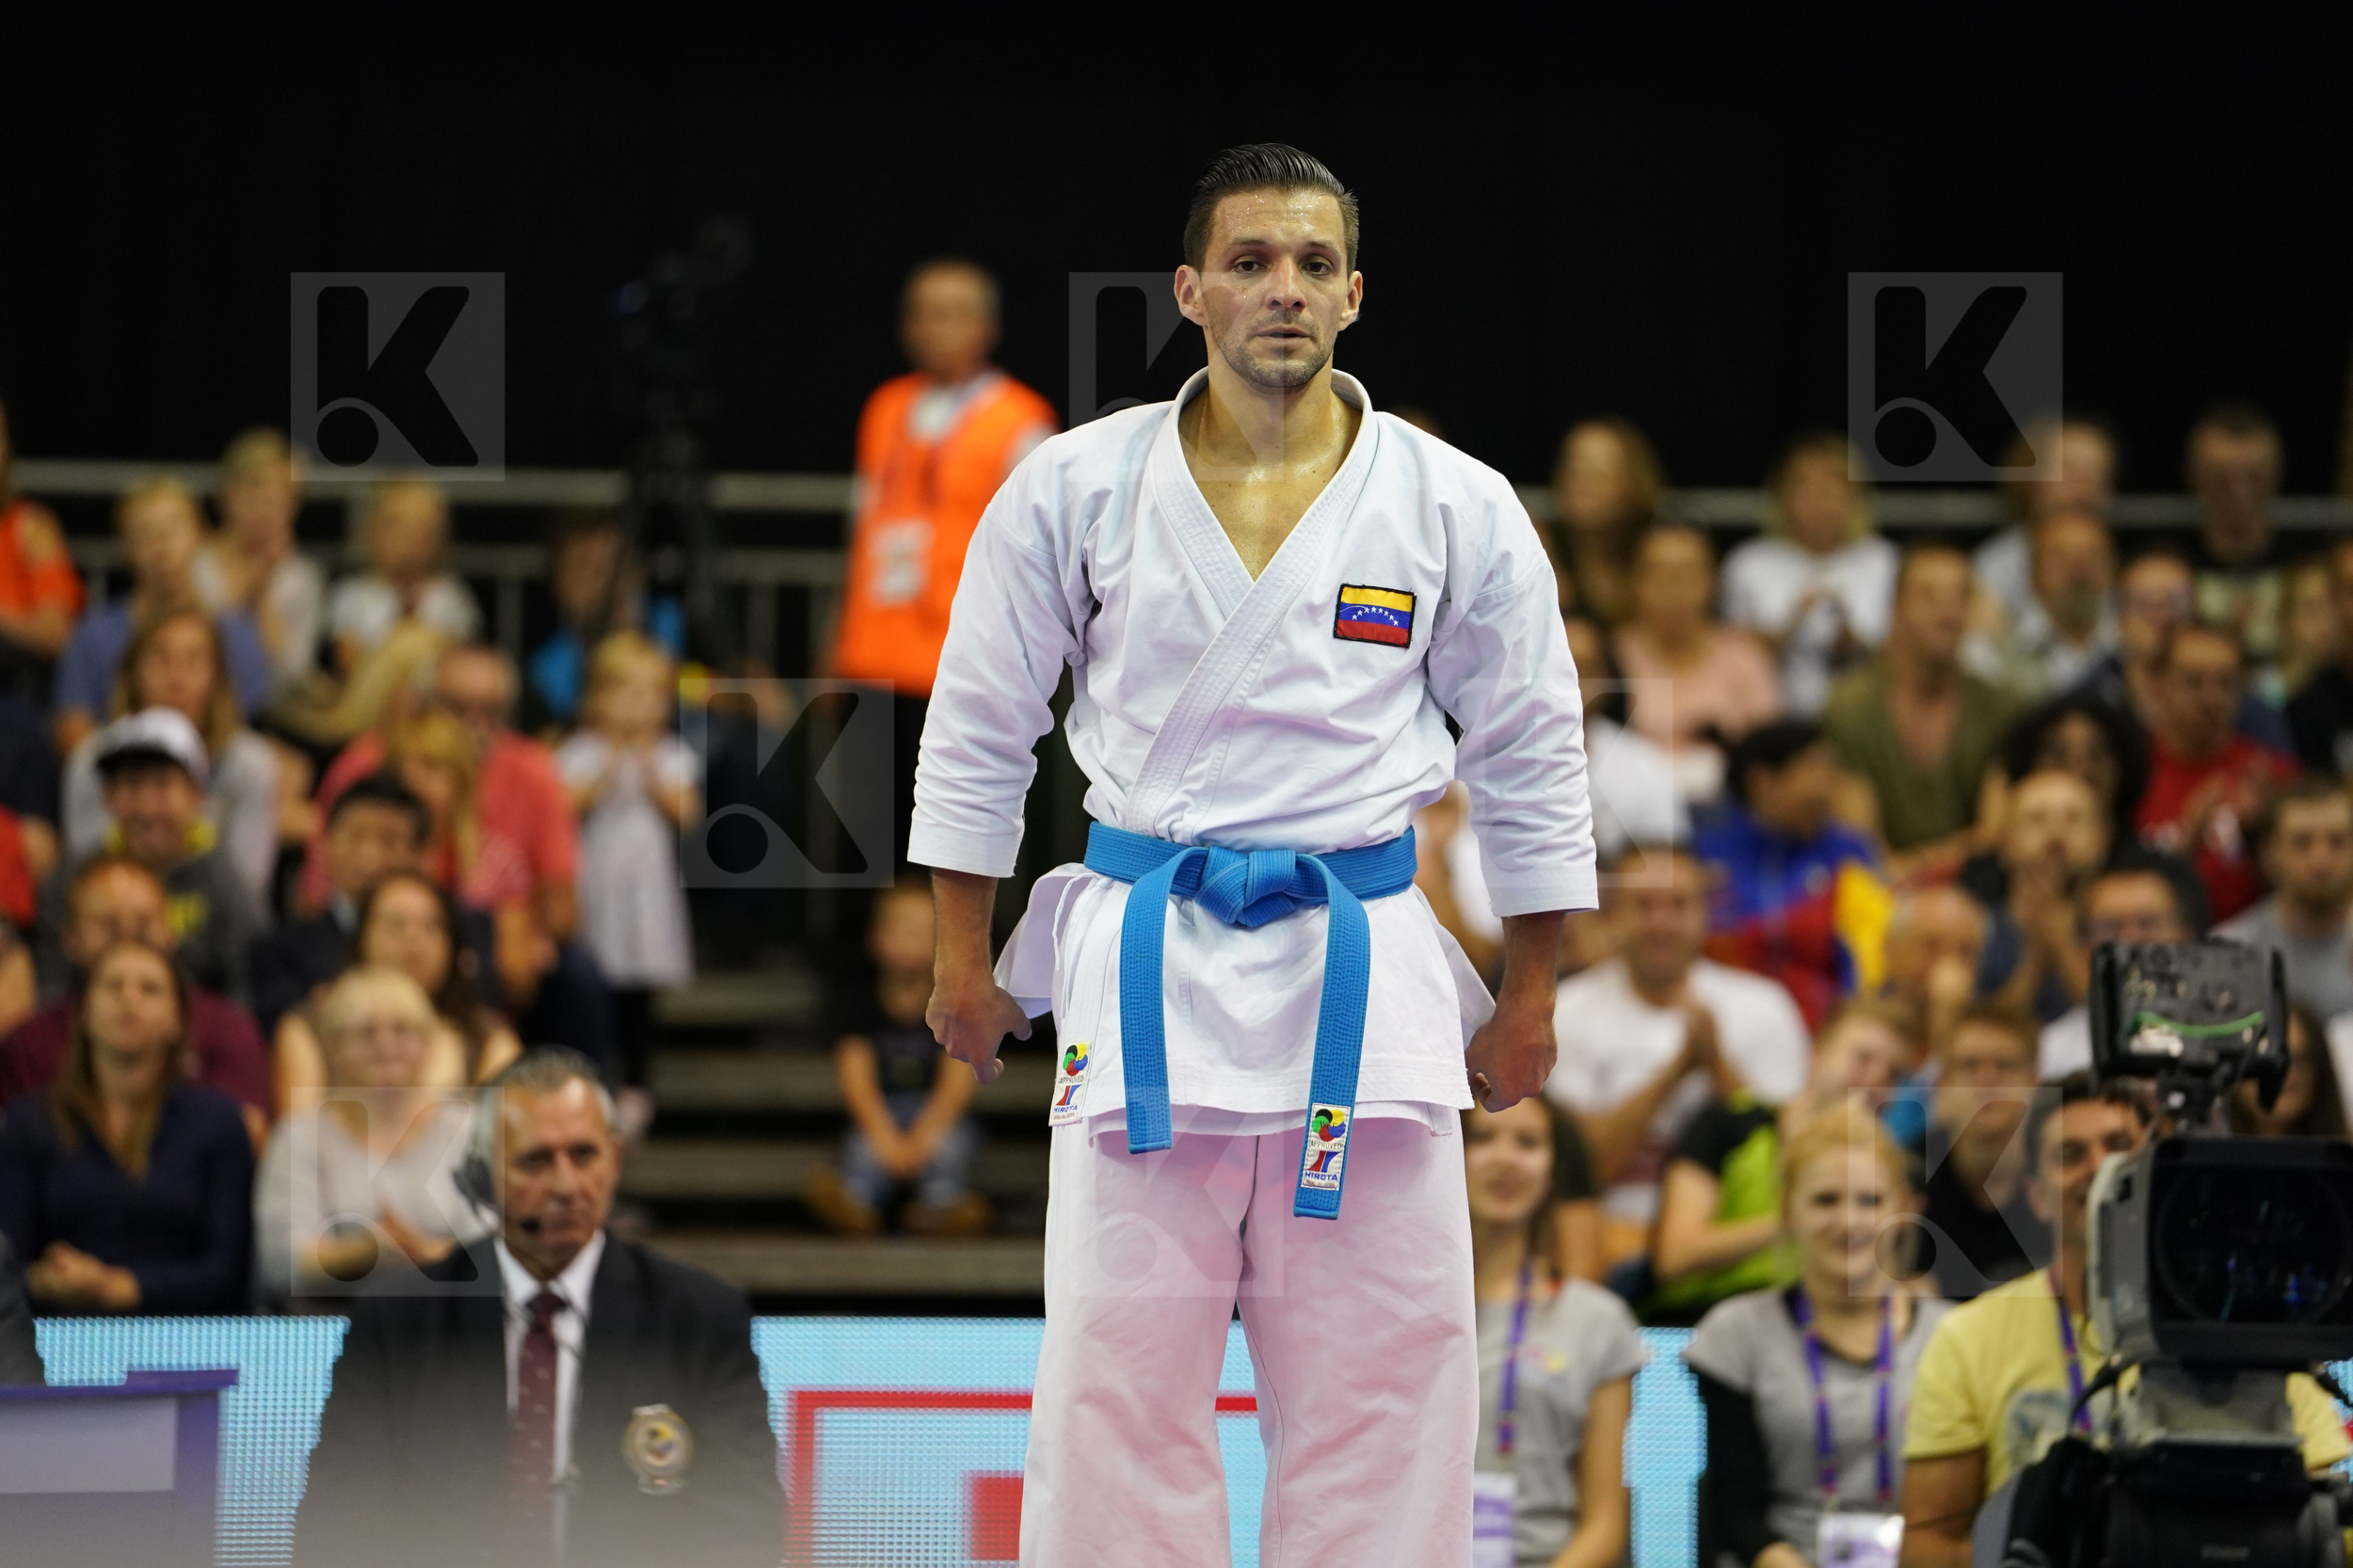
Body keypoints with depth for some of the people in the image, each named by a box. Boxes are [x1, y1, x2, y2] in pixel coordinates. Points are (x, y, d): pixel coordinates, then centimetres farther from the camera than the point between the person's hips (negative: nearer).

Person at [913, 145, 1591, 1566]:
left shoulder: (1458, 511, 2)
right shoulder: (1075, 491, 0)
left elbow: (1533, 759, 10)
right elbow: (978, 732, 9)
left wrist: (1530, 1002, 11)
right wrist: (965, 963, 9)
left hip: (1361, 972, 1)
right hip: (1146, 969, 0)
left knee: (1377, 1381, 1)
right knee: (1119, 1376, -2)